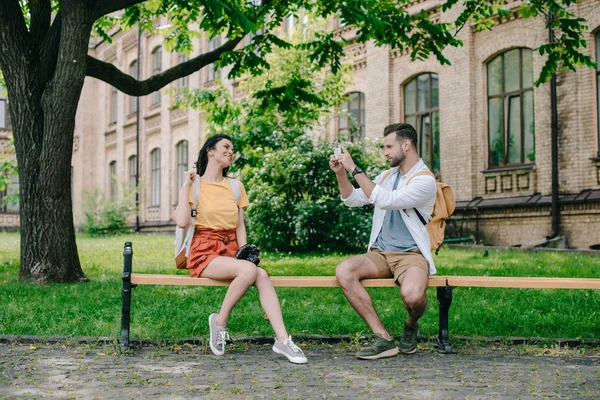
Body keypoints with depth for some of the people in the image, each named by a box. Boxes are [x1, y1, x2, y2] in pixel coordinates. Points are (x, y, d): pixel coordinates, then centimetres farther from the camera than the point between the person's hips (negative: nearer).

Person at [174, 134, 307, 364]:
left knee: (262, 275, -26)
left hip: (230, 251, 5)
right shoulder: (195, 185, 1)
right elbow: (182, 222, -15)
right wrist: (186, 185, -10)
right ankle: (220, 321, -12)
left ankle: (282, 340, -30)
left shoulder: (236, 186, 16)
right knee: (249, 270, -31)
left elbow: (240, 226, 13)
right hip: (205, 252, -4)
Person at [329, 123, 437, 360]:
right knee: (343, 271, -24)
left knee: (412, 295, -37)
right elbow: (353, 199, 20)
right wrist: (340, 173, 4)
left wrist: (355, 169, -19)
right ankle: (383, 339, -21)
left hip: (411, 254, -6)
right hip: (380, 253, 6)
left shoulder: (425, 181, -9)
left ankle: (411, 325, 4)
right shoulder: (388, 175, 17)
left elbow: (384, 200, -21)